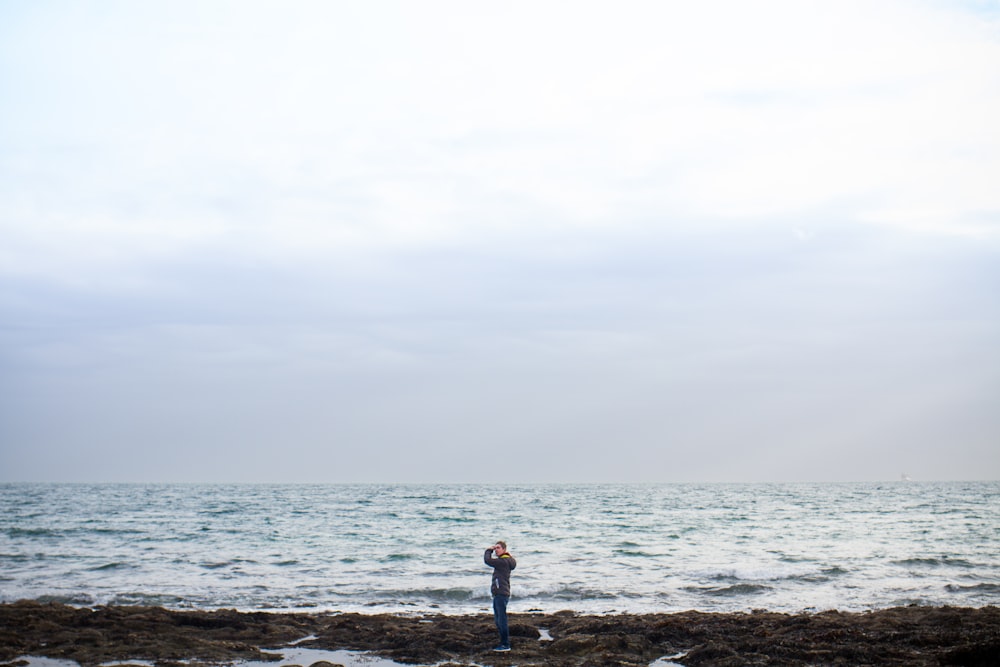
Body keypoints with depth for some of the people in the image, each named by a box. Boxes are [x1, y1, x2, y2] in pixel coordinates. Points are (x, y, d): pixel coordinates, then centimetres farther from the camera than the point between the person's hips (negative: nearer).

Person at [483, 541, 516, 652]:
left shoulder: (504, 561, -15)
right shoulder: (502, 561, 16)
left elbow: (487, 560, -18)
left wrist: (489, 550, -3)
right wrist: (490, 550, 12)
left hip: (501, 594, -11)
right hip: (498, 594, 11)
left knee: (502, 620, -8)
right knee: (498, 620, 15)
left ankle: (506, 645, -5)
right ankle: (503, 643, 22)